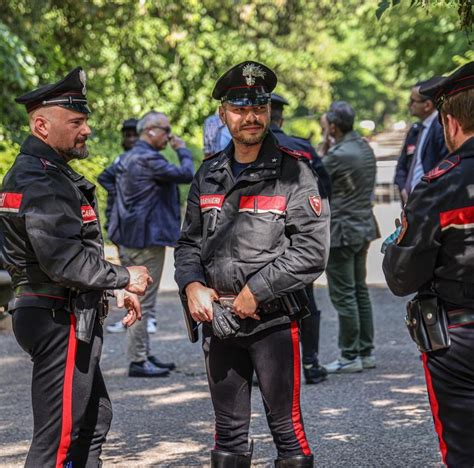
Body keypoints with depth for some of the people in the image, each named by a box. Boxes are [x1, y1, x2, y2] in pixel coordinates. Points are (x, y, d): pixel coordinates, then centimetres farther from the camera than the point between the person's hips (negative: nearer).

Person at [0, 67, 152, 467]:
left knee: (94, 418, 20)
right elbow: (63, 261, -25)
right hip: (61, 321, -11)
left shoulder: (53, 174, 16)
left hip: (67, 317, 11)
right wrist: (124, 278, -12)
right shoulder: (41, 182, -18)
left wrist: (118, 290, 16)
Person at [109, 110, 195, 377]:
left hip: (131, 237, 11)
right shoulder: (148, 159, -18)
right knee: (144, 302, -7)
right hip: (147, 238, -11)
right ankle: (138, 361, -5)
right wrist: (183, 150, -3)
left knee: (139, 299, 16)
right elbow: (186, 175, -19)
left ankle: (144, 355, 23)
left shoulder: (128, 158, 14)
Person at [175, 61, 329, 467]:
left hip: (273, 319, -5)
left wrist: (255, 292, -14)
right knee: (228, 433, 13)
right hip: (217, 320, 5)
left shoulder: (294, 172, -7)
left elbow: (312, 251, -14)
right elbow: (189, 240, 17)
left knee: (286, 427, -1)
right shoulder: (209, 174, 10)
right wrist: (192, 285, -2)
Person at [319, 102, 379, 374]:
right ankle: (366, 352, 19)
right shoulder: (365, 148, 7)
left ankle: (350, 357, 0)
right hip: (363, 227, 9)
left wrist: (323, 148, -3)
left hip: (341, 232, -9)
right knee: (360, 291, 15)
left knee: (343, 296, -3)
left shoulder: (338, 155, -20)